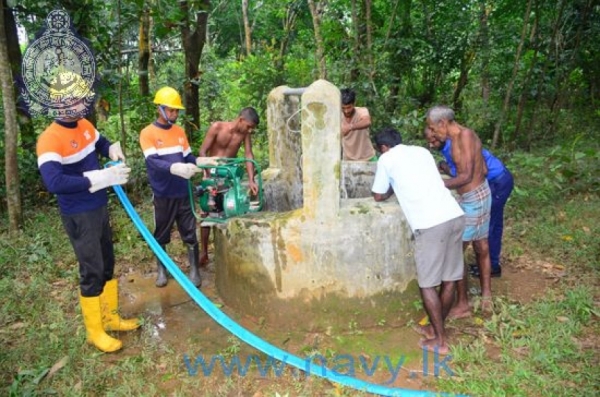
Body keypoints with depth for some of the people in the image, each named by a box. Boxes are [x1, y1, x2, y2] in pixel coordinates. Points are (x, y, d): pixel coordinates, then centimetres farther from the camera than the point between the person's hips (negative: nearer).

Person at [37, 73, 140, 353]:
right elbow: (54, 182, -35)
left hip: (99, 208, 8)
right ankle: (95, 332, 20)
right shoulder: (50, 139, -22)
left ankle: (111, 317, 35)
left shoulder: (85, 125, 4)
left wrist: (113, 149, 0)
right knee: (92, 271, 1)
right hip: (79, 216, -8)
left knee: (108, 264, 17)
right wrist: (103, 177, -35)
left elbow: (101, 143, 25)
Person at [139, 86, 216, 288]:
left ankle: (194, 270, 20)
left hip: (183, 192, 3)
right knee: (161, 235, 12)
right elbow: (152, 162, -21)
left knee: (190, 233, 7)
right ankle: (161, 270, 29)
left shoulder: (180, 131, 9)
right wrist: (175, 168, -39)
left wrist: (201, 161, -9)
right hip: (163, 194, -3)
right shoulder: (147, 133, -8)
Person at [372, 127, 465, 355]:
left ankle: (440, 341, 16)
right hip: (455, 216, 7)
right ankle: (436, 328, 35)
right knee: (449, 280, 16)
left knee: (427, 284, 7)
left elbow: (378, 197, 18)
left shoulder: (386, 159, 8)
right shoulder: (422, 151, 24)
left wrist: (393, 188, 36)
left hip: (430, 224, -7)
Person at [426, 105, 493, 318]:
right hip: (480, 195, 10)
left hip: (473, 199, -10)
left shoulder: (465, 135, -19)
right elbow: (484, 170, 13)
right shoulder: (461, 137, 8)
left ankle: (462, 305, 10)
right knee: (481, 248, 19)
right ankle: (486, 296, 34)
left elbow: (466, 176, -25)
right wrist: (449, 169, 20)